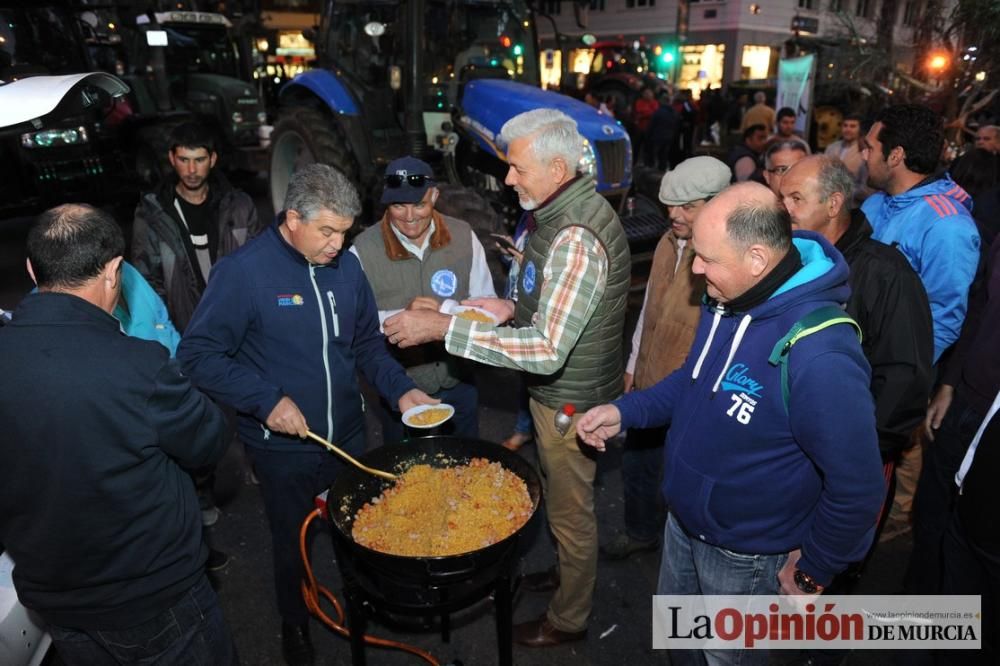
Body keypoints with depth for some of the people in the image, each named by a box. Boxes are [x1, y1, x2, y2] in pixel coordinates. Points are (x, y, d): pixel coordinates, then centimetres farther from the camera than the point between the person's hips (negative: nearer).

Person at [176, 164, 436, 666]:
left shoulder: (346, 266, -2)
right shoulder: (243, 271, -17)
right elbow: (197, 355, -15)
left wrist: (400, 389, -6)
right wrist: (267, 399, -24)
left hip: (347, 435, 4)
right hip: (283, 445, -4)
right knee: (292, 545, 17)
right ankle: (295, 626, 45)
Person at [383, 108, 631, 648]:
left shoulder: (576, 239, -30)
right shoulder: (563, 211, 3)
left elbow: (546, 351, -35)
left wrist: (442, 328, -34)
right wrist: (514, 307, -1)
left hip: (569, 400, -9)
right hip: (559, 389, 9)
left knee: (570, 509, 12)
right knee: (559, 497, 27)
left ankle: (568, 619, 36)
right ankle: (568, 572, 52)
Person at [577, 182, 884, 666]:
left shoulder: (819, 355, -36)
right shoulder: (725, 298, -9)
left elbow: (858, 488, -26)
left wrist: (813, 571, -12)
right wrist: (625, 411, -3)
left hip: (744, 554, -7)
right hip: (683, 521, 7)